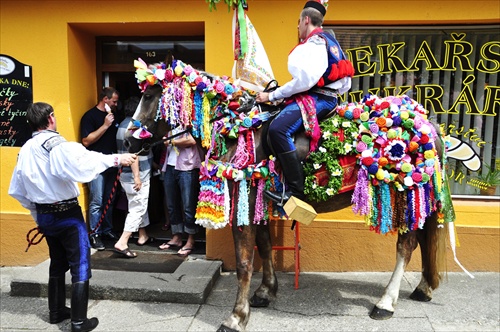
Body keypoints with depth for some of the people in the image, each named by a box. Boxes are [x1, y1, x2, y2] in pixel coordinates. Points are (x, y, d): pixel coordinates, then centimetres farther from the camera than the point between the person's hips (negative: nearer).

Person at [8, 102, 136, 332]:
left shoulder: (25, 150, 5)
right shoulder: (59, 146, -17)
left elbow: (17, 190, 10)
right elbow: (87, 162, -34)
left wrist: (36, 211, 19)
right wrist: (116, 159, -27)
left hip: (44, 216, 7)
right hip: (67, 214, -7)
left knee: (57, 263, 22)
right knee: (80, 267, 2)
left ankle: (56, 312, 34)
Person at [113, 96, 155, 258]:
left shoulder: (124, 124, 15)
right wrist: (137, 176, -25)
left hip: (127, 173, 10)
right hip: (136, 175, -10)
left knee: (140, 205, 20)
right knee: (137, 208, -6)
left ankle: (143, 236, 32)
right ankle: (122, 243, -7)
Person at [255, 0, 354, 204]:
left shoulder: (314, 43, -8)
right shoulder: (329, 41, 23)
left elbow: (305, 80, -22)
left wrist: (272, 96, -14)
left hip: (316, 98, -12)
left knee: (278, 128, -32)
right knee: (269, 126, 18)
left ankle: (296, 191, -32)